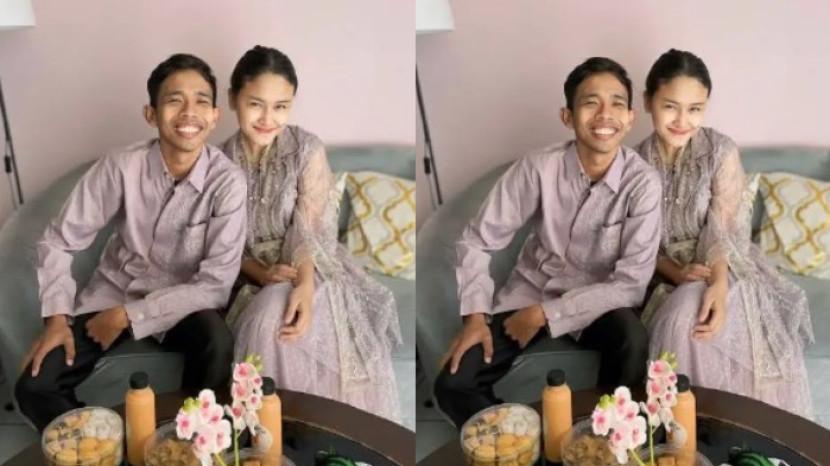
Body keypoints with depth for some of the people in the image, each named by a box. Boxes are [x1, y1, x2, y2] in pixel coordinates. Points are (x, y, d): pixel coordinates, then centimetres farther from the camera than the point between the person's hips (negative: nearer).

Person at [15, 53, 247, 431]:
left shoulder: (227, 181, -21)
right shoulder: (121, 166, -18)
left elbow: (216, 283, -21)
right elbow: (59, 241, -7)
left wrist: (128, 315, -22)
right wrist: (57, 318, -17)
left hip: (182, 302, -1)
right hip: (115, 290, 2)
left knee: (217, 344, -34)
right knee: (33, 388, -15)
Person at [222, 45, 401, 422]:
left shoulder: (308, 150, -9)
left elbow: (310, 233, -14)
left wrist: (303, 287, -34)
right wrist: (263, 273, -20)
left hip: (309, 271, -2)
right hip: (250, 279, 2)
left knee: (270, 321, -32)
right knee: (263, 321, -29)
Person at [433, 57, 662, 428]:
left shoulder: (643, 183, -20)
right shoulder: (538, 167, -17)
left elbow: (631, 283, -20)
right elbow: (478, 240, -8)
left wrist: (545, 314, -23)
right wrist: (475, 316, -19)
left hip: (598, 302, -1)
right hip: (532, 290, 1)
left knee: (632, 340, -35)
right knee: (452, 385, -17)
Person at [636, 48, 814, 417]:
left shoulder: (722, 151, -8)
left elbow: (724, 232, -14)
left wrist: (717, 286, -33)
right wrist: (678, 273, -20)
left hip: (722, 270, -2)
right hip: (664, 276, 2)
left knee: (684, 318, -33)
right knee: (680, 317, -31)